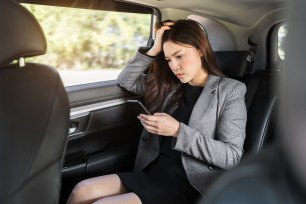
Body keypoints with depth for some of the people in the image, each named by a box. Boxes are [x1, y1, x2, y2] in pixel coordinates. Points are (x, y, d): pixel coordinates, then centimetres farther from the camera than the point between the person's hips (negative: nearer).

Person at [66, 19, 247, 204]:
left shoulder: (230, 91, -2)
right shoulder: (171, 86, 11)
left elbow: (232, 156, -10)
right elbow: (126, 81, 18)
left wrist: (178, 131, -18)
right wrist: (154, 50, 4)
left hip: (188, 185, -5)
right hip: (153, 172, 5)